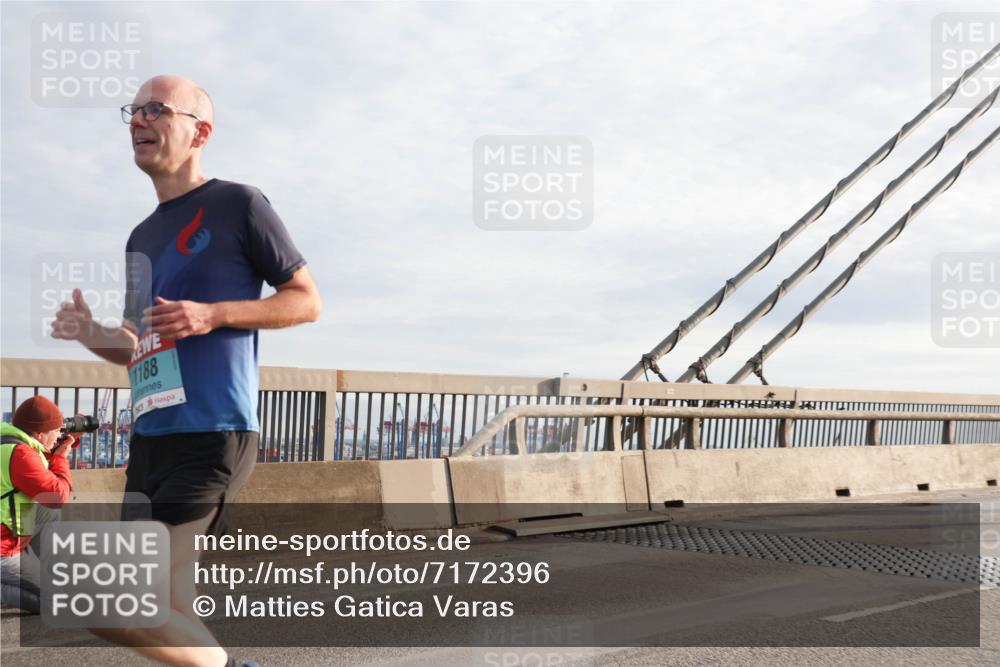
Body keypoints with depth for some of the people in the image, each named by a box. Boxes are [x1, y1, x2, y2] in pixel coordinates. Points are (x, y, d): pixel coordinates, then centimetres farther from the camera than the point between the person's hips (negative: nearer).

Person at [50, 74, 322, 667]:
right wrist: (93, 335, 3)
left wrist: (214, 315, -13)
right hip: (150, 439, 8)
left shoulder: (238, 205, -1)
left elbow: (307, 300, 0)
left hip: (213, 434, -8)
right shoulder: (142, 238, 20)